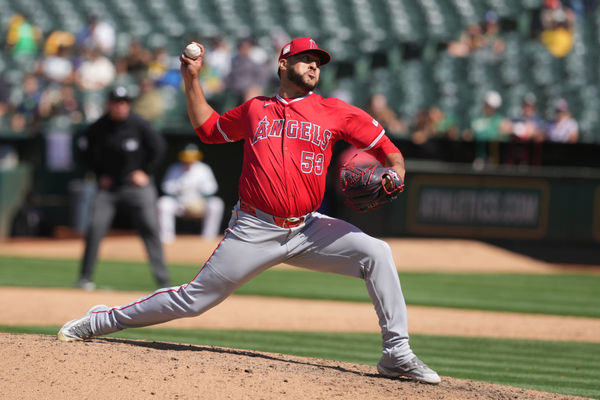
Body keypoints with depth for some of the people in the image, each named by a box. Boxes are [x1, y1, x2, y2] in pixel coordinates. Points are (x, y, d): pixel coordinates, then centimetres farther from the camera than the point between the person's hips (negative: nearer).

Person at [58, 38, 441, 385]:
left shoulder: (334, 112, 6)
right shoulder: (255, 110, 12)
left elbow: (389, 150, 5)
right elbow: (208, 127, 28)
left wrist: (394, 175, -16)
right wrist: (192, 80, 21)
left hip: (308, 231, 1)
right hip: (254, 233, -1)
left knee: (376, 253, -19)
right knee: (193, 299, -1)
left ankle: (397, 353, -14)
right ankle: (102, 321, 15)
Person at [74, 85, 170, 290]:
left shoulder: (139, 124, -9)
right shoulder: (98, 128, -6)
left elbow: (158, 147, 2)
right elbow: (86, 152, 11)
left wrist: (145, 172, -2)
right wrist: (99, 174, 3)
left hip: (136, 183, -1)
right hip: (108, 186, 1)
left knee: (150, 230, -6)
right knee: (95, 229, -10)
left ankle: (163, 280, -2)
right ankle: (85, 278, 0)